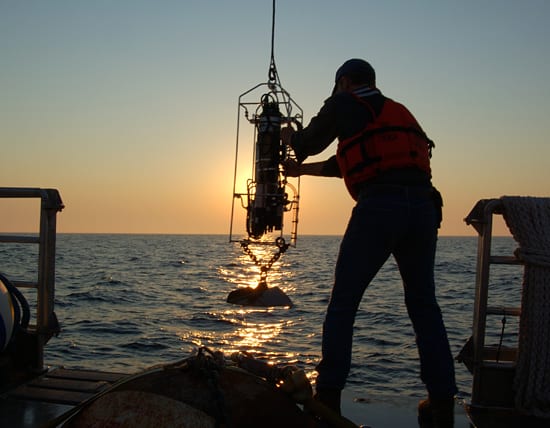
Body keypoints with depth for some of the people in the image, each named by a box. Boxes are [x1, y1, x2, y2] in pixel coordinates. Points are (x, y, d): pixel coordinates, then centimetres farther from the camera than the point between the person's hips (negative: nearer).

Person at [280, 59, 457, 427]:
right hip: (423, 205, 6)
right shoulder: (398, 112, 31)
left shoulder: (344, 104, 11)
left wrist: (289, 136, 44)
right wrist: (301, 170, 45)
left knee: (344, 301, 4)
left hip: (378, 206, -6)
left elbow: (309, 143, 21)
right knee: (424, 304, 12)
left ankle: (328, 396, 4)